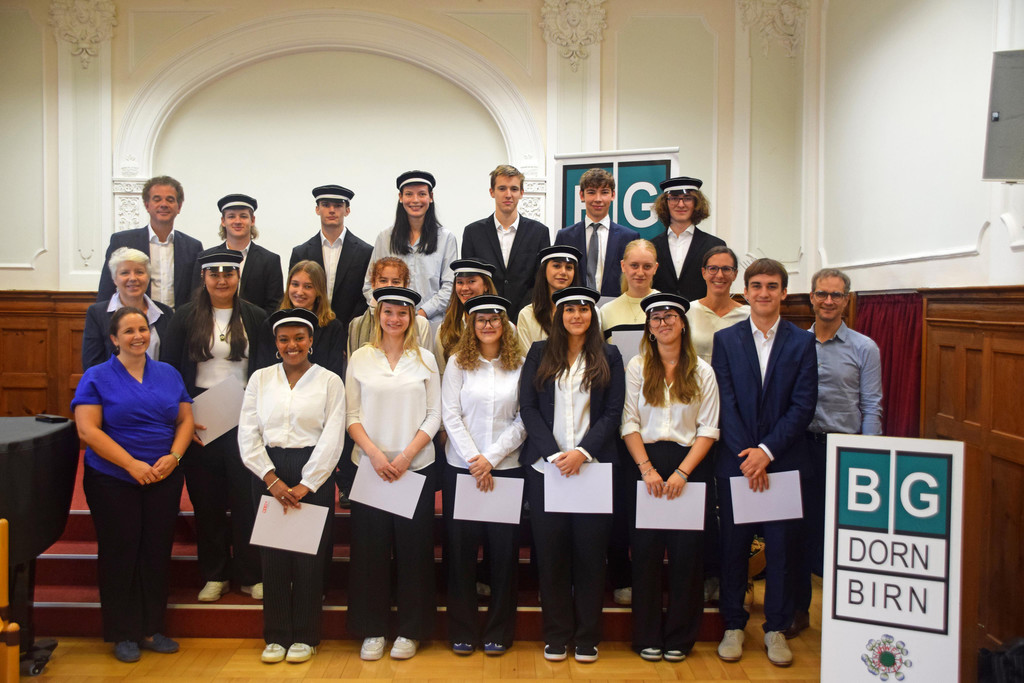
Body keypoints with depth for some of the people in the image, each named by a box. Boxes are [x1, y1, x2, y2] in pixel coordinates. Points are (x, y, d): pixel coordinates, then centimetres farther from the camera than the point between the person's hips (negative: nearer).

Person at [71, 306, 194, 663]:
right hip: (113, 482, -3)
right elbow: (88, 431, -11)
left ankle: (151, 629, 20)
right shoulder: (97, 377, -3)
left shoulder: (169, 374, 9)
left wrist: (174, 456, -10)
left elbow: (185, 420, 8)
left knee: (157, 553, 7)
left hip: (163, 481, 3)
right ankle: (122, 634, 16)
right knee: (120, 553, 4)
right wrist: (132, 464, -17)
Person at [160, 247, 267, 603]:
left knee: (246, 496, 3)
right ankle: (214, 574, 20)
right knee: (206, 499, 7)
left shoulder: (256, 317, 4)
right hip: (199, 419, 0)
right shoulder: (185, 316, 3)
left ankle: (249, 574, 16)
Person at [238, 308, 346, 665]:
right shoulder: (260, 379, 9)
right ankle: (276, 636, 16)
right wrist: (273, 479, -7)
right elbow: (247, 434, 3)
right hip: (268, 475, 2)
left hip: (313, 477, -2)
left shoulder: (329, 381, 2)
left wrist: (304, 486, -10)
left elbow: (332, 439, -4)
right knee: (272, 557, 3)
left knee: (309, 558, 1)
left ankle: (304, 636, 15)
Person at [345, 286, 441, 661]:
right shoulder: (360, 359, 5)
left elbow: (433, 416, 2)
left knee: (414, 549, 3)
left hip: (416, 468, 0)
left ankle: (410, 630, 16)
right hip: (370, 466, 0)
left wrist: (406, 456, -10)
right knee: (370, 549, 4)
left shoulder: (425, 359, 4)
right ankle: (372, 630, 17)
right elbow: (352, 415, 2)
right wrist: (375, 453, -11)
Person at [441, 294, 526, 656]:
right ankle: (462, 631, 16)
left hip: (506, 467, 0)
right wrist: (473, 458, -10)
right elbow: (451, 415, -1)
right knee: (462, 548, 4)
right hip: (461, 467, 0)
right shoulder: (458, 362, 4)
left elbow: (523, 421, -1)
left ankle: (498, 632, 16)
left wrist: (491, 459, -10)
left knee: (504, 548, 3)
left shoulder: (520, 365, 3)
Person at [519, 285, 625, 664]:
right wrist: (554, 454, -9)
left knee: (590, 553, 3)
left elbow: (612, 413, 1)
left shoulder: (609, 356, 7)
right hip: (545, 466, 1)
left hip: (593, 466, 0)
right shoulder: (539, 353, 8)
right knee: (551, 552, 5)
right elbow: (528, 407, 2)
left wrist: (582, 452, -11)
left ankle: (587, 637, 16)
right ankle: (556, 634, 17)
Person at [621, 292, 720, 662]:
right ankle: (647, 636, 13)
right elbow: (630, 423, 1)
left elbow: (708, 429, 0)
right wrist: (647, 469, -10)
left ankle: (680, 637, 15)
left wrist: (682, 472, -11)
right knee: (646, 548, 1)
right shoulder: (637, 367, 5)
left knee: (687, 549, 1)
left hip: (691, 465, 0)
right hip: (647, 461, 0)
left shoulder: (702, 372, 4)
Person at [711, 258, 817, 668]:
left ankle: (777, 628, 20)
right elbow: (725, 403, -2)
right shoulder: (725, 340, 4)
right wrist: (747, 456, -12)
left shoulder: (802, 342, 3)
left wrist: (766, 451, -14)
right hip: (736, 461, 0)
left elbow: (803, 406, -4)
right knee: (734, 545, 7)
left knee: (781, 547, 6)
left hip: (784, 461, 0)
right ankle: (733, 626, 21)